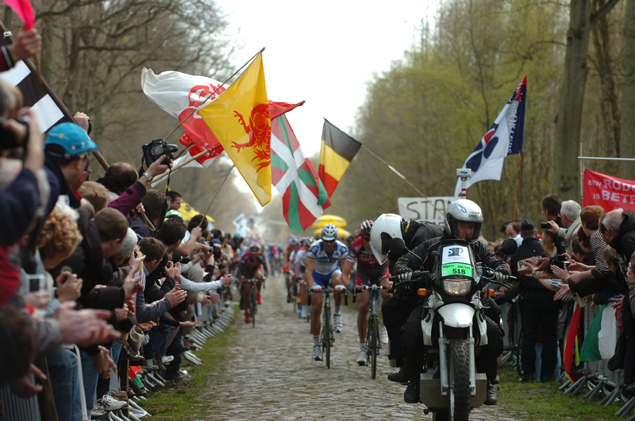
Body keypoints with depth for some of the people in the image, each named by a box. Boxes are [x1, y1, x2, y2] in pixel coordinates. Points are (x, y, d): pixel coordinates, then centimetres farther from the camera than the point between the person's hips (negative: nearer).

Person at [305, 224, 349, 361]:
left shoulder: (342, 249, -27)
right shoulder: (315, 248, -31)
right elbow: (308, 270, -36)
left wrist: (343, 284, -49)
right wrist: (312, 285, -55)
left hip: (333, 272, 1)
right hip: (317, 275, -1)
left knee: (338, 281, -37)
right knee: (316, 307, -11)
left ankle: (337, 314, -15)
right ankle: (316, 345, -1)